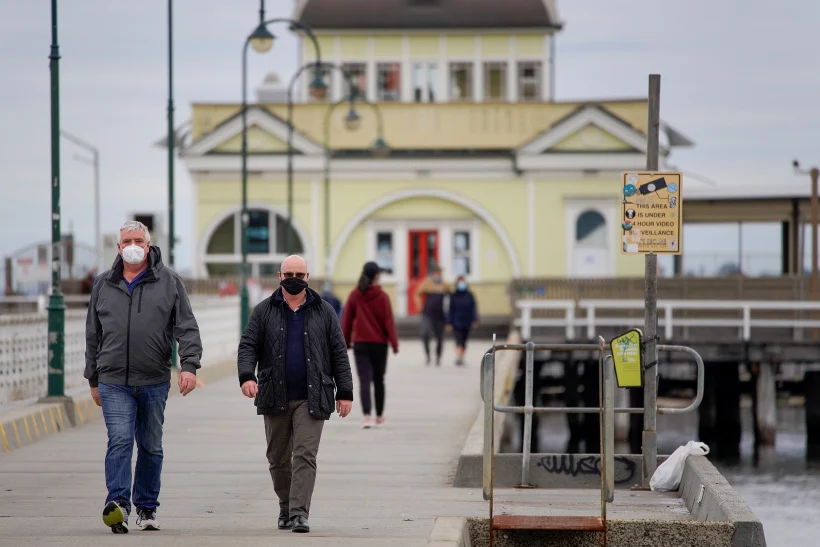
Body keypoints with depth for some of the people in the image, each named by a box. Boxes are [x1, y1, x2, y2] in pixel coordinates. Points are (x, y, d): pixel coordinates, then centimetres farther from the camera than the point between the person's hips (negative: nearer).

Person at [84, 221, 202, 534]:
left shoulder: (169, 282, 5)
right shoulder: (104, 285, 11)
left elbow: (187, 328, 0)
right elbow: (93, 335, 17)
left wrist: (189, 365, -14)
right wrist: (93, 380, 17)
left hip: (154, 382, 0)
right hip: (113, 382, 0)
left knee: (151, 447, 7)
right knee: (120, 440, -15)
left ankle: (147, 508, 17)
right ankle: (118, 504, -23)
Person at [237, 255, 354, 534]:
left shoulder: (323, 312, 7)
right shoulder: (264, 311, 7)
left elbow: (339, 353, 7)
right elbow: (248, 346, 2)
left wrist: (345, 392, 2)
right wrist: (247, 376, -17)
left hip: (311, 398, -2)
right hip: (275, 398, 2)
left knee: (305, 456, -10)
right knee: (278, 458, 9)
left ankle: (299, 513, -13)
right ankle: (286, 507, 27)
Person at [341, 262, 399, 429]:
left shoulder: (354, 295, -2)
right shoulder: (382, 296, -8)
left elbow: (347, 320, 3)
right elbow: (388, 321, -9)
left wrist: (346, 342, 13)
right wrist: (394, 343, -4)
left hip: (360, 344, 1)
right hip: (379, 344, -1)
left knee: (364, 380, -3)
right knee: (378, 380, 14)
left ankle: (367, 415, -21)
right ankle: (379, 417, 25)